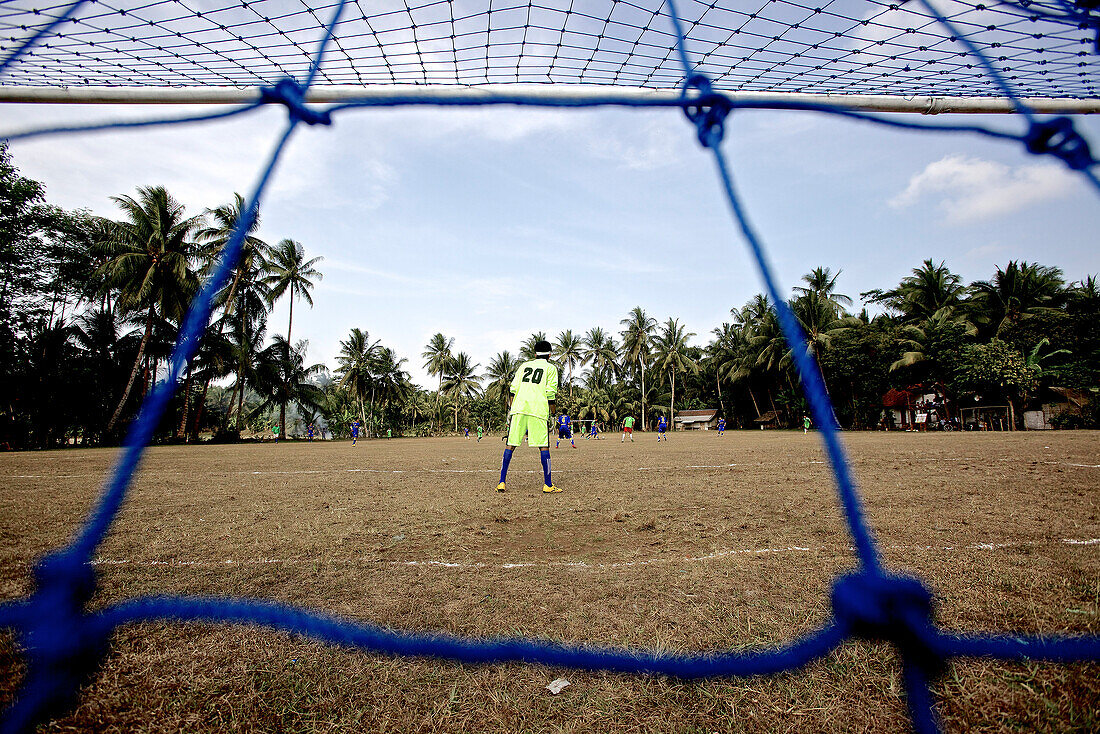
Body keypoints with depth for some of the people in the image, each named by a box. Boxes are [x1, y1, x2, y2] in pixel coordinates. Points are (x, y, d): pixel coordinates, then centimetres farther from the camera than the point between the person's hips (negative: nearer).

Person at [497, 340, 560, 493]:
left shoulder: (524, 365, 21)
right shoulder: (551, 368, 11)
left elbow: (513, 388, 11)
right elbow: (550, 393, -1)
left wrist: (511, 408, 14)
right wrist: (553, 412, 6)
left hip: (518, 408, 3)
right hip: (538, 410, -3)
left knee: (511, 445, 5)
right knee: (544, 446, 1)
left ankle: (502, 482, 5)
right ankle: (547, 485, 3)